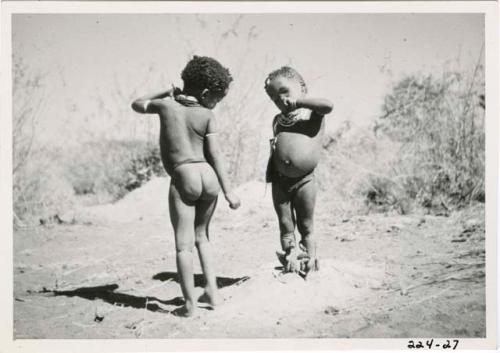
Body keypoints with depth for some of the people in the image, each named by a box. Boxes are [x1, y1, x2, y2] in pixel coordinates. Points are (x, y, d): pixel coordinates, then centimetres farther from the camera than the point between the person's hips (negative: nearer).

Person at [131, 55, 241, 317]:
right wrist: (228, 191, -1)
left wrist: (167, 93, 24)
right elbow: (215, 155, -3)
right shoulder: (207, 116, 2)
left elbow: (137, 105, 24)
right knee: (201, 236, 21)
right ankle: (212, 290, 17)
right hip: (209, 177, 2)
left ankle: (189, 302, -2)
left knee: (184, 244, 1)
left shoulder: (166, 105, 4)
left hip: (183, 178, -2)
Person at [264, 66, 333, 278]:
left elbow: (328, 105, -21)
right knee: (285, 226, 8)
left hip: (304, 180, -4)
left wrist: (299, 101, -16)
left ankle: (309, 263, 11)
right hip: (280, 180, 5)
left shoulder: (313, 113, 0)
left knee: (306, 226, 6)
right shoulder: (278, 120, 14)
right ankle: (291, 262, 14)